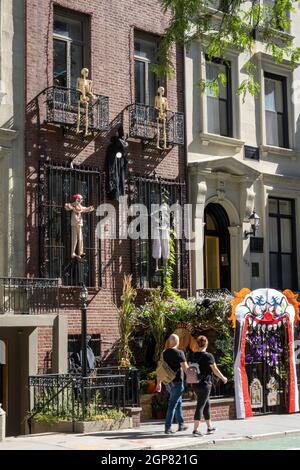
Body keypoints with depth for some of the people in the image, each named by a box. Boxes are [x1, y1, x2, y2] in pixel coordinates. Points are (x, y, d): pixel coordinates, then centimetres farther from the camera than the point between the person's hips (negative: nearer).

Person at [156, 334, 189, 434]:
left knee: (179, 402, 19)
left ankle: (181, 425, 25)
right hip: (177, 382, -7)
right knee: (172, 404, -5)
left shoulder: (164, 353, 6)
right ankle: (168, 427, -8)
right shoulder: (179, 353, -12)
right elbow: (185, 368, -15)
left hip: (168, 382, 7)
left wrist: (159, 383, 13)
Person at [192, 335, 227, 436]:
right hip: (205, 384, -7)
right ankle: (195, 429, -6)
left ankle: (209, 427, 26)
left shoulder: (194, 356, 5)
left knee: (206, 404, 18)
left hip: (196, 384, 7)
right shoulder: (208, 356, -13)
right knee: (200, 406, -5)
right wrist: (223, 378, 7)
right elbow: (215, 370, -8)